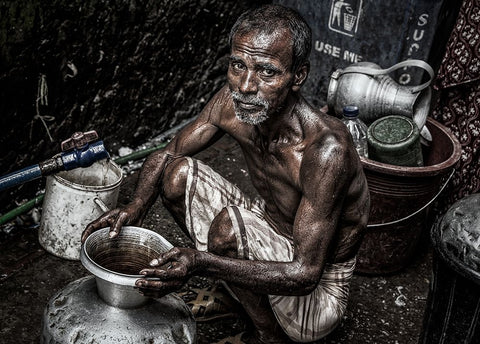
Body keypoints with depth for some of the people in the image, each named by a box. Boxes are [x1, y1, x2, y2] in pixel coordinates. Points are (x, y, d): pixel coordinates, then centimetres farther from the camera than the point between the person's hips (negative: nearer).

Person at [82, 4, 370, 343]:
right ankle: (238, 288, 9)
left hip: (317, 291, -6)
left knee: (228, 224, -32)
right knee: (179, 173, -7)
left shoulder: (327, 149, -35)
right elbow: (166, 155, 1)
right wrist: (134, 210, -18)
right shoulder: (234, 102, -15)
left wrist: (200, 262, -41)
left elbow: (305, 274, -33)